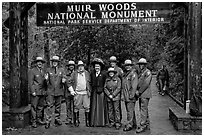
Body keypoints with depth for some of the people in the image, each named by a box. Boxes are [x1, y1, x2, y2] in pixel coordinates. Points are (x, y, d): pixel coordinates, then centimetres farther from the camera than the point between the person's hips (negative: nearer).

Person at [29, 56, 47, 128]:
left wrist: (45, 90, 11)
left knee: (41, 106, 11)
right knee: (34, 106, -3)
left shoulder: (43, 71, 13)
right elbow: (30, 82, -9)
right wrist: (33, 91, -14)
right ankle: (34, 121, 4)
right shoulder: (32, 71, -5)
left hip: (43, 92, 6)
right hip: (35, 92, -6)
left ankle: (39, 119, 22)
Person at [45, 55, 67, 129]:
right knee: (49, 106, -7)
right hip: (51, 91, -1)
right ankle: (48, 122, -4)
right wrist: (46, 79, -15)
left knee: (58, 106, 10)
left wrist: (64, 81, -19)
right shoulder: (49, 70, 5)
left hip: (59, 91, 1)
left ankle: (57, 120, 22)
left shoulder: (61, 70, 6)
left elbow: (64, 78, 4)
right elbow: (47, 81, 8)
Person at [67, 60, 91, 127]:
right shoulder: (74, 74, 5)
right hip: (77, 93, -1)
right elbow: (69, 83, 8)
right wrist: (71, 90, 0)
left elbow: (90, 83, 15)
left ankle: (87, 121, 9)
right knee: (76, 107, 3)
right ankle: (76, 121, 15)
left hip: (86, 93, 1)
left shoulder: (87, 73, 9)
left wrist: (89, 91, 6)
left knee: (87, 107, -1)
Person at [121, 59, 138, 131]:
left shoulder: (133, 74, -9)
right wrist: (122, 95, 15)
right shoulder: (124, 74, 17)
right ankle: (134, 123, 26)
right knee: (129, 110, 15)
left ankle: (129, 125, 0)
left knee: (130, 110, -6)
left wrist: (132, 95, -18)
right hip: (125, 96, 8)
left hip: (130, 96, -8)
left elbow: (134, 86, -15)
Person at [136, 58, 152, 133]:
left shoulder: (147, 72, -10)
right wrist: (137, 91, 4)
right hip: (141, 94, 9)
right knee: (144, 109, 13)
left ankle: (142, 125, -6)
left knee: (143, 109, -8)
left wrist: (139, 91, -14)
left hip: (145, 94, -9)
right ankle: (147, 124, 22)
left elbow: (146, 84, -17)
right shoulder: (141, 73, 18)